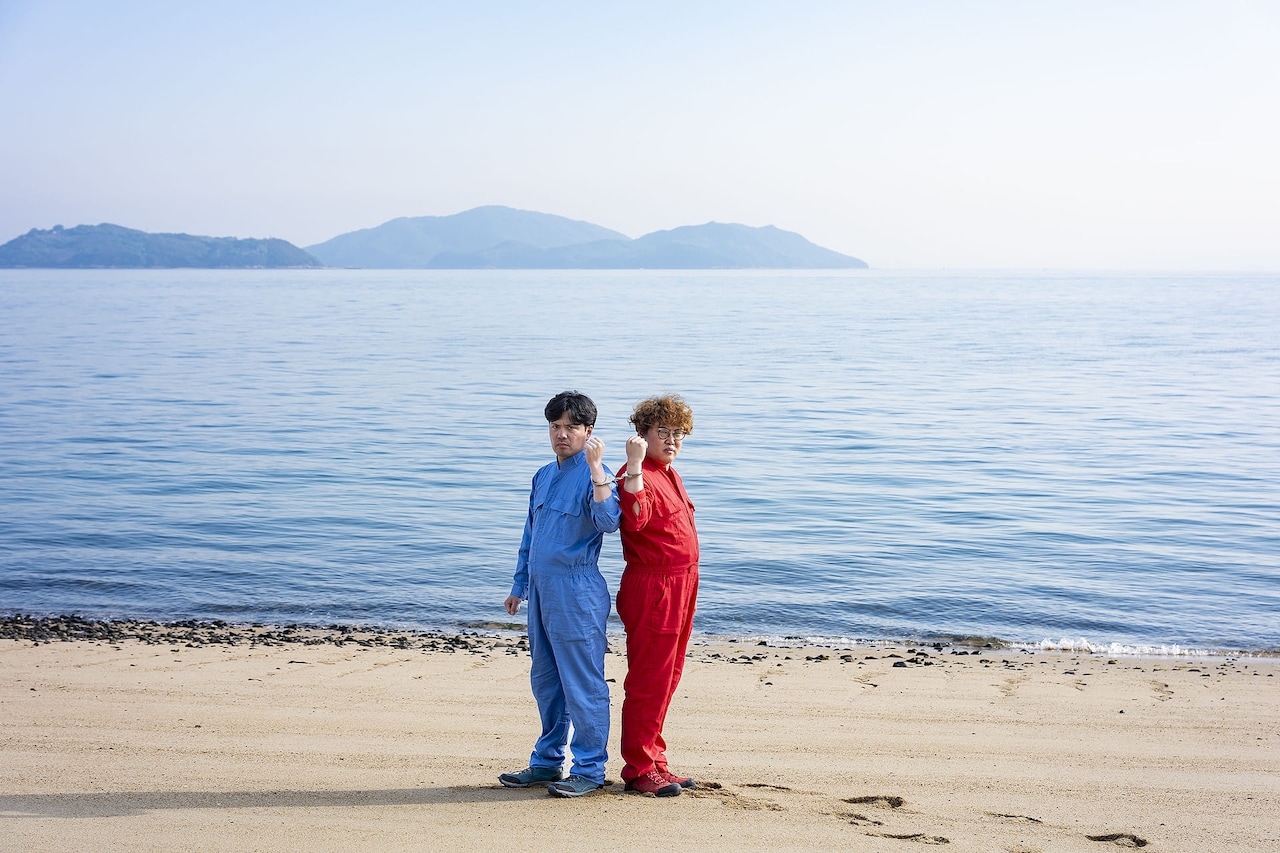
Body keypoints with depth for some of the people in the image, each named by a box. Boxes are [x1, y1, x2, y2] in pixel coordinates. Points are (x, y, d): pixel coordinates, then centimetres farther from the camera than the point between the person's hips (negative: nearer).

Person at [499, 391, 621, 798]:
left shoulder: (595, 475, -10)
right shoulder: (543, 476, 14)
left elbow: (608, 521, -29)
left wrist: (596, 466, -33)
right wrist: (519, 585, 24)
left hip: (577, 595, -8)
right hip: (541, 592, 8)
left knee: (582, 683, -2)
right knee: (545, 681, 16)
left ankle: (590, 769, 8)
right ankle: (547, 762, 28)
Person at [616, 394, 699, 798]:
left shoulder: (670, 475, 17)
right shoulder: (640, 476, -14)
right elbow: (635, 519, -34)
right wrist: (634, 467, -39)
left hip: (680, 588, 10)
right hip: (652, 590, -10)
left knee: (667, 678, 15)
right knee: (648, 681, -3)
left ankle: (653, 760, 25)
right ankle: (639, 768, 5)